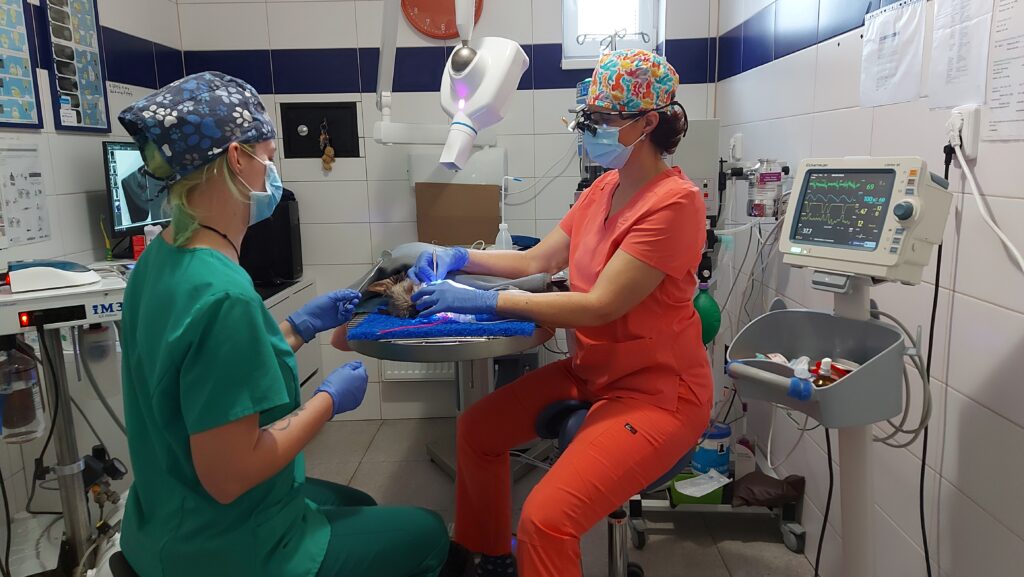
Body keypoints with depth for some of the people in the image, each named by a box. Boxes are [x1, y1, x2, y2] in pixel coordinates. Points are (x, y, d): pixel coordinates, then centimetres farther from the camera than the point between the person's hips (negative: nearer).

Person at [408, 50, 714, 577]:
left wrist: (481, 302, -27)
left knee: (546, 517, -24)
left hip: (657, 390, -9)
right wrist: (461, 258, -5)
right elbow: (539, 262, 8)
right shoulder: (604, 189, 4)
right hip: (592, 371, 9)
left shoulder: (673, 202, -22)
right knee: (477, 429, 13)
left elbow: (600, 305, -27)